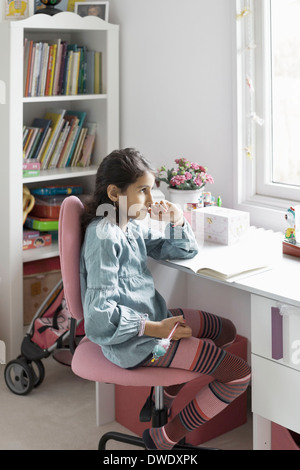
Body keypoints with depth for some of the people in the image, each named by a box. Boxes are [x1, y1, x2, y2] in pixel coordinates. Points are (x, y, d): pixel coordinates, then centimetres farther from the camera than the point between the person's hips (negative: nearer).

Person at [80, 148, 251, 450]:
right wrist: (156, 328, -24)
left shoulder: (132, 225, 6)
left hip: (151, 317, 10)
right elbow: (99, 314, -28)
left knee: (226, 331, 26)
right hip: (134, 343, -10)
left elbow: (183, 252, 17)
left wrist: (177, 222, -3)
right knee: (239, 375, -9)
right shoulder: (104, 236, -22)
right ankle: (164, 439, 3)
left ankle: (173, 390, 33)